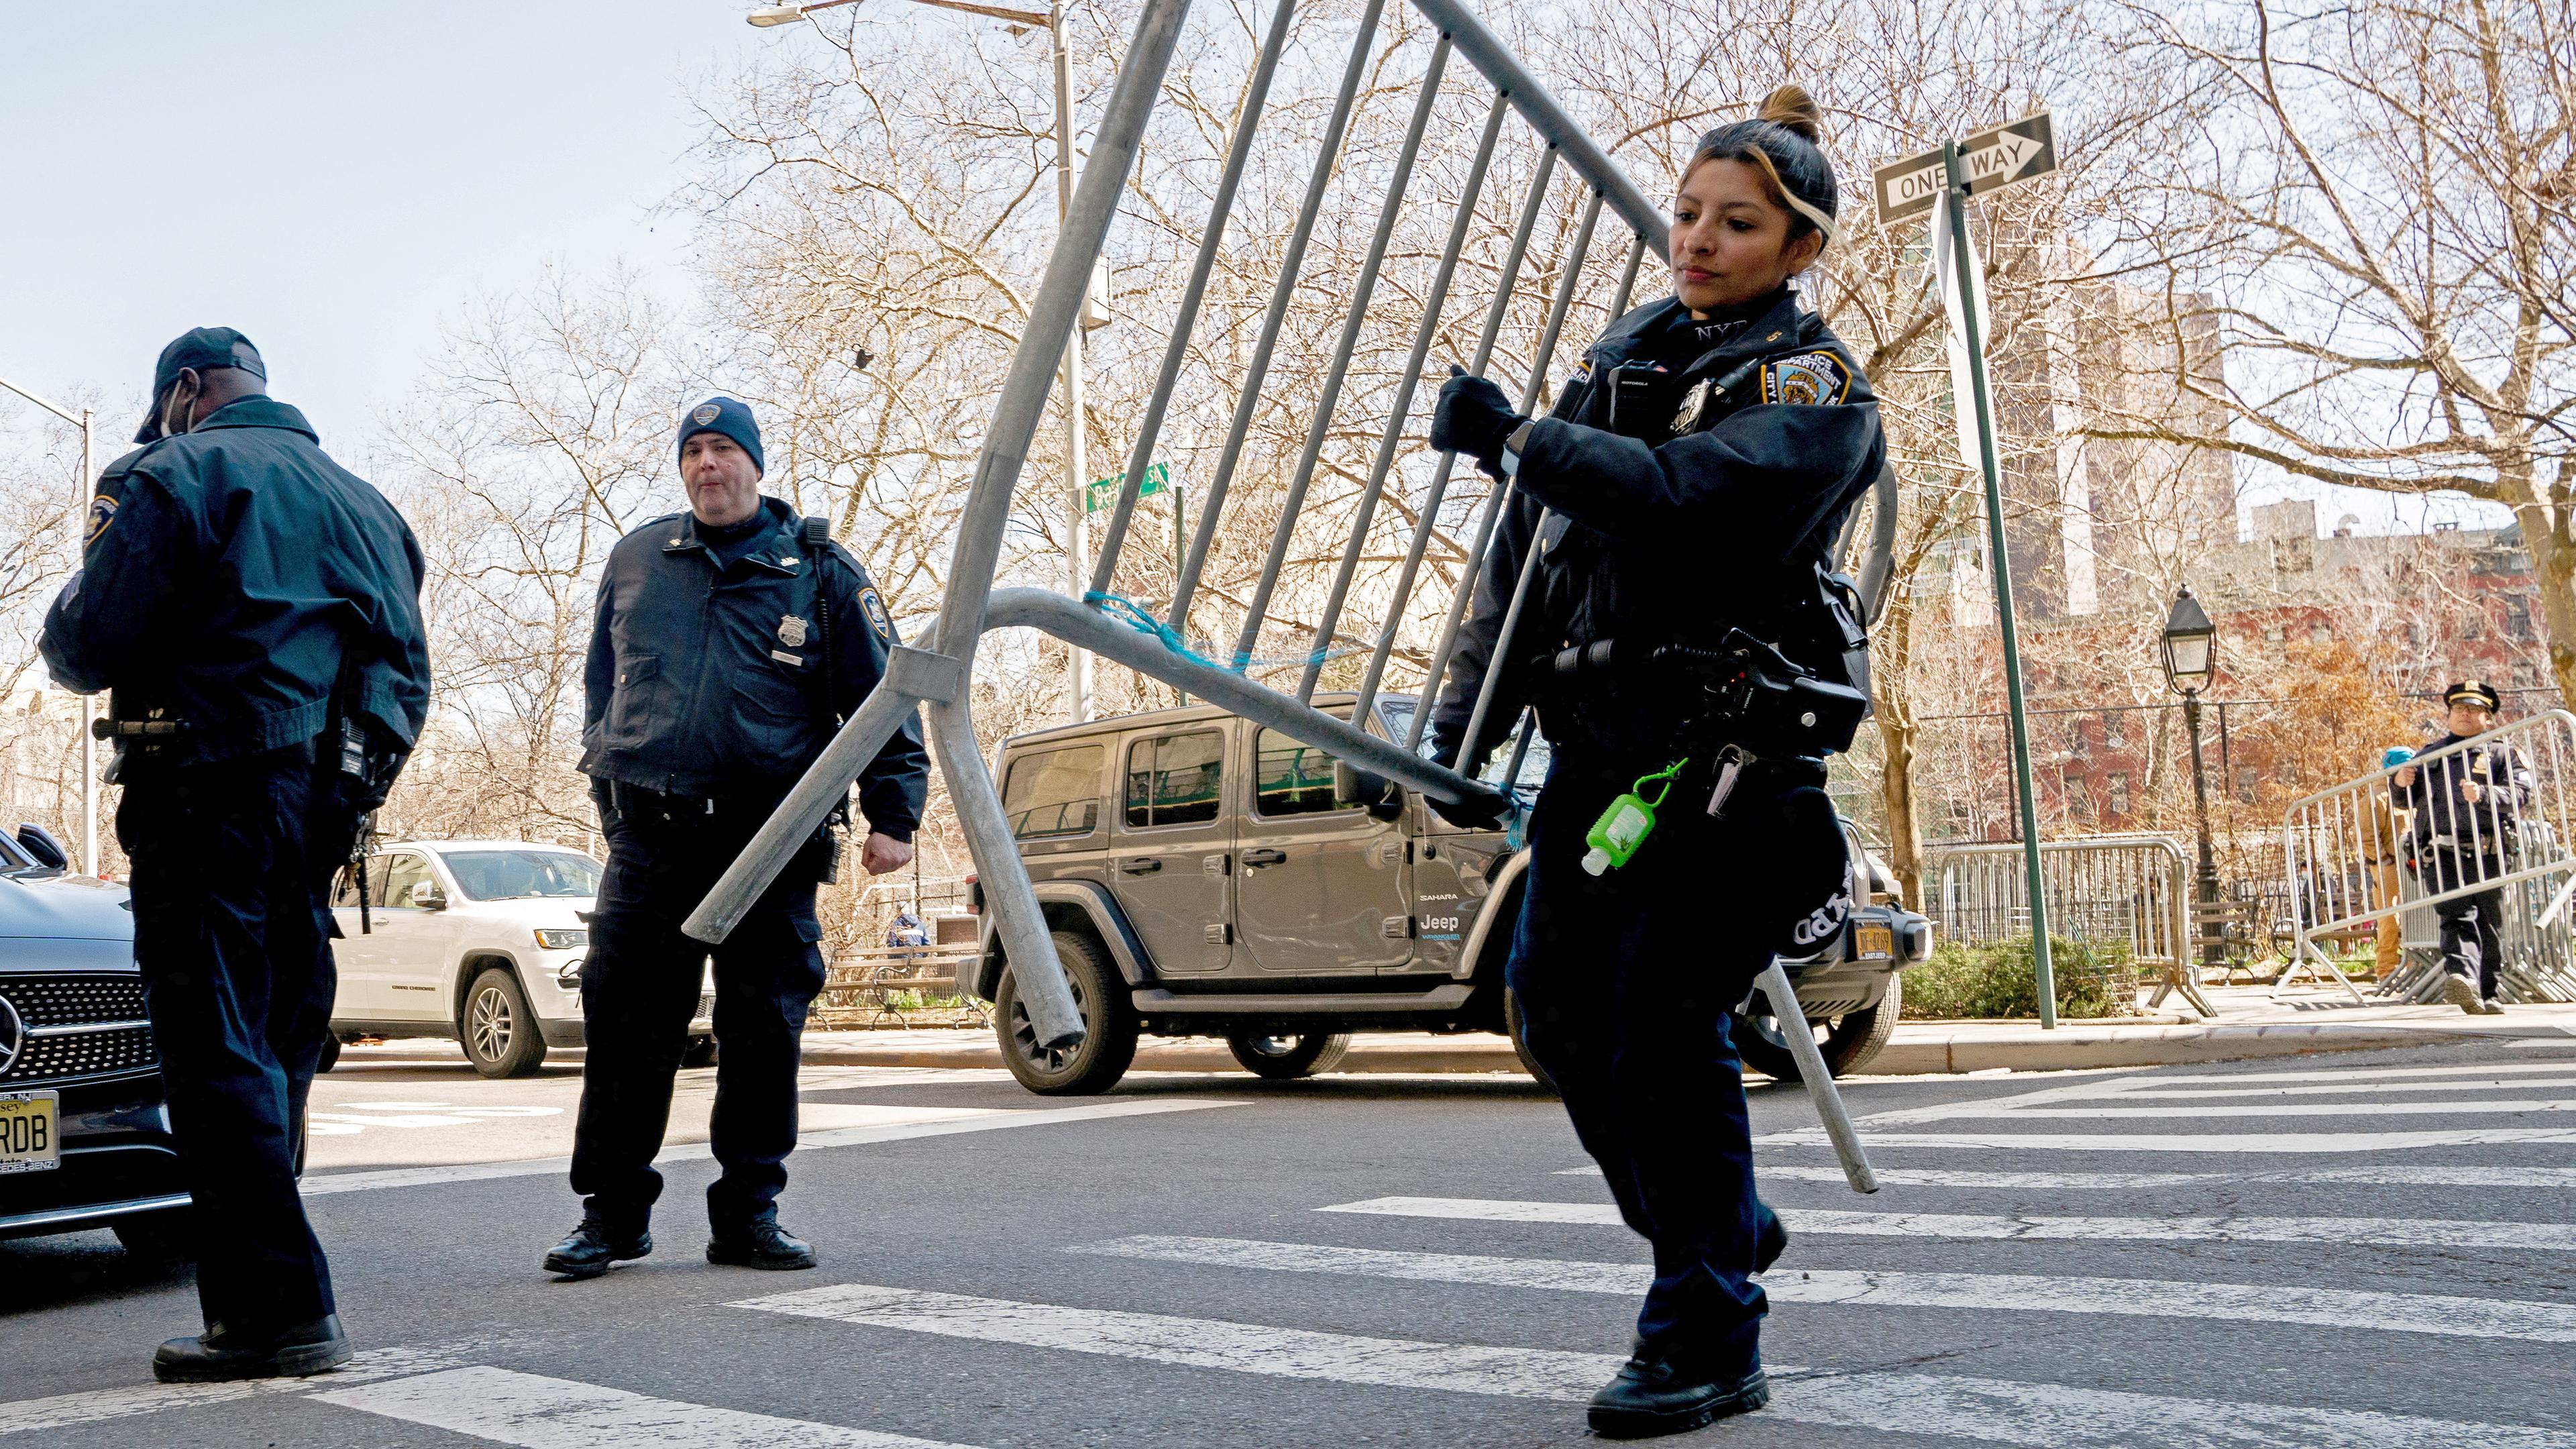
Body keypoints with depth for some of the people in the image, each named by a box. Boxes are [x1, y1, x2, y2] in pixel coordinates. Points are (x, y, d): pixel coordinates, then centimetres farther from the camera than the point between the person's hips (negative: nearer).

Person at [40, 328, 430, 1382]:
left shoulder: (174, 474, -1)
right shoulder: (359, 499, 21)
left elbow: (84, 645, -8)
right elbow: (408, 672, 21)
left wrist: (68, 633, 14)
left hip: (210, 797, -7)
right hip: (323, 803, 7)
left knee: (214, 1052, -7)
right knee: (272, 1052, 12)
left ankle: (281, 1312, -10)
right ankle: (253, 1301, 17)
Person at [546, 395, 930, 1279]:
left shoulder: (820, 572, 6)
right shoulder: (636, 561, 13)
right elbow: (601, 686, 23)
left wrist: (892, 815, -4)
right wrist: (608, 792, 21)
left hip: (771, 840, -1)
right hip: (650, 840, 2)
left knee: (765, 1031, 2)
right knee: (625, 1024, -1)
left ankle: (748, 1215, 14)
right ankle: (612, 1211, 12)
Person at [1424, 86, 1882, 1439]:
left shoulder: (1816, 385, -3)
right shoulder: (1628, 349, 16)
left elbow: (1692, 494, -25)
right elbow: (1530, 542, 14)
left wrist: (1518, 440, -26)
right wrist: (1467, 720, 11)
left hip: (1728, 738, -7)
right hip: (1599, 730, 7)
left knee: (1661, 1019, -11)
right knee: (1555, 996, 7)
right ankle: (1722, 1228, 30)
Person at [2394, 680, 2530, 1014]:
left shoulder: (2502, 753, 14)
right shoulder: (2429, 754, 23)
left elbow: (2520, 793, -3)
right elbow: (2405, 800, 27)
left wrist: (2483, 795, -22)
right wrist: (2402, 783, 3)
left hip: (2486, 855, 0)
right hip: (2441, 855, 1)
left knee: (2490, 926, 5)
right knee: (2457, 917, -16)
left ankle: (2486, 995, 15)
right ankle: (2461, 978, -35)